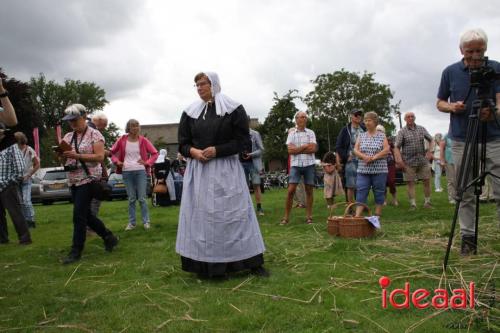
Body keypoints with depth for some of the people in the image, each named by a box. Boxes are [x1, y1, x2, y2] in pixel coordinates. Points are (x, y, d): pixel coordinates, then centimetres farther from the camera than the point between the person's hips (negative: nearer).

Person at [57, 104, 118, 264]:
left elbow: (100, 157, -17)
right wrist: (61, 155, -7)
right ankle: (109, 237, 27)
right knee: (86, 214, 11)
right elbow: (65, 161, 16)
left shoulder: (94, 134, -6)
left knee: (79, 215, -9)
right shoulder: (67, 137, 13)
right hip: (74, 180, 8)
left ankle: (76, 251, 0)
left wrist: (76, 155, -23)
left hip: (88, 179, -7)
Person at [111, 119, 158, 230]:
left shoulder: (143, 140, 2)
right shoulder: (122, 140, 3)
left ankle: (146, 221, 8)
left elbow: (155, 153, 7)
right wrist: (117, 161, -1)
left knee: (142, 198, -2)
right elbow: (112, 152, 14)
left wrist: (147, 163, -5)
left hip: (141, 171, -1)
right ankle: (131, 222, 15)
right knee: (131, 199, 6)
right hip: (127, 172, 1)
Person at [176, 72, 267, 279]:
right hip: (198, 171, 3)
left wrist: (217, 150, -16)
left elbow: (242, 140, -5)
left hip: (226, 170, -3)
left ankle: (252, 262, 10)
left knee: (233, 214, 0)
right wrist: (193, 151, -12)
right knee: (201, 215, 2)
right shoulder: (190, 112, 9)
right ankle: (205, 265, 11)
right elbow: (183, 143, 11)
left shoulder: (234, 109, -2)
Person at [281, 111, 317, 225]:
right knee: (290, 190, -6)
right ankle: (286, 217, 0)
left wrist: (297, 149, -7)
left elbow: (313, 149, -6)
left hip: (309, 164, 1)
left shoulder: (310, 132, 7)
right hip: (295, 165, -1)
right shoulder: (291, 133, 7)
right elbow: (290, 150, -5)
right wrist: (305, 146, -6)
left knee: (309, 190, 5)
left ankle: (309, 216, 12)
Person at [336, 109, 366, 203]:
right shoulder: (345, 130, 2)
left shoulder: (364, 129, 9)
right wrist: (338, 160, -7)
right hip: (350, 161, -3)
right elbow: (338, 147, 1)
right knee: (351, 186, -1)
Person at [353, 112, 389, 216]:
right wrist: (364, 157, -15)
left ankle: (377, 215, 12)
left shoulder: (382, 136, 4)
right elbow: (355, 150, 3)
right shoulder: (361, 136, 11)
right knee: (361, 192, -6)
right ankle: (357, 216, -9)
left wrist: (373, 157, -17)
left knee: (379, 193, 3)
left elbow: (386, 150, -6)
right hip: (363, 170, 2)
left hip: (379, 170, -2)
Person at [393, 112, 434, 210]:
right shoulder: (402, 132, 0)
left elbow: (431, 140, 18)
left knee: (427, 181, 4)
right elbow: (396, 147, -5)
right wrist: (399, 160, -17)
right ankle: (413, 204, 6)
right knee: (410, 183, -1)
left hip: (423, 160, 3)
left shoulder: (421, 129, 10)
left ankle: (427, 202, 17)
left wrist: (430, 151, 2)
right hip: (409, 162, -3)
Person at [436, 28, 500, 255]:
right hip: (461, 140, 1)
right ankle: (468, 237, 12)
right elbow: (440, 103, 12)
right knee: (465, 194, 4)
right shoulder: (450, 72, 5)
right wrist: (452, 107, -11)